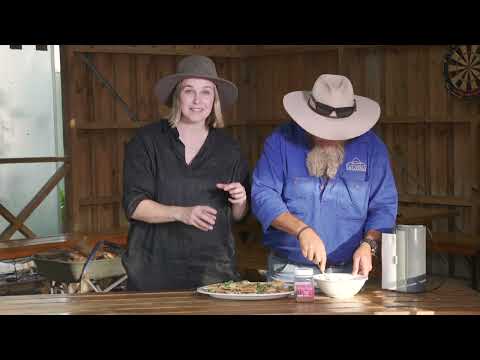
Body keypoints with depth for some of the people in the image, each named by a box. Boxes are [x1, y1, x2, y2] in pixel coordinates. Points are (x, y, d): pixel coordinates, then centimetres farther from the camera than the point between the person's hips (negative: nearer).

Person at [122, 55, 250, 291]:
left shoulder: (228, 148, 9)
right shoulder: (147, 141, -1)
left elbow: (237, 216, 15)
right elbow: (134, 205, -7)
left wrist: (239, 201, -7)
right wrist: (181, 213, -21)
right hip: (156, 268, -2)